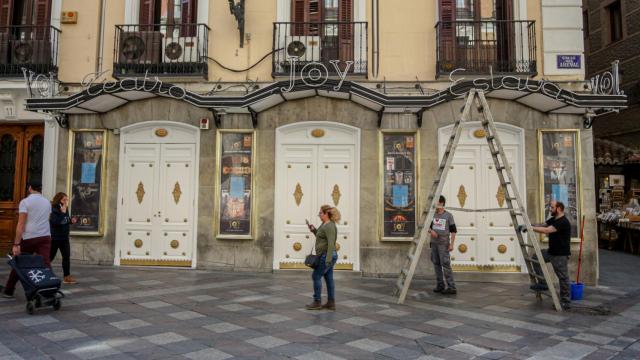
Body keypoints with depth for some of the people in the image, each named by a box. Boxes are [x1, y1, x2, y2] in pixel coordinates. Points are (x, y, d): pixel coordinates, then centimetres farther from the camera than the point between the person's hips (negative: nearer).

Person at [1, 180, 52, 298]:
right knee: (46, 264, -4)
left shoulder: (25, 202, -5)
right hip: (45, 237, 3)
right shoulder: (47, 202, 11)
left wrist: (16, 244, -13)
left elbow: (21, 224, -11)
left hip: (29, 238, -2)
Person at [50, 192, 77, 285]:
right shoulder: (53, 210, -16)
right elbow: (55, 222, -30)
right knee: (50, 257, 5)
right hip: (55, 238, -6)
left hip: (64, 238, 6)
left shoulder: (65, 210, 5)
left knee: (66, 256, 3)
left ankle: (67, 277, 8)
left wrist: (71, 220, -1)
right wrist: (62, 213, -30)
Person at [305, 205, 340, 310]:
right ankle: (331, 303, 14)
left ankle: (317, 302, 3)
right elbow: (321, 238, 24)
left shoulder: (329, 226, -18)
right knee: (329, 279, 10)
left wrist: (328, 259, -28)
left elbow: (331, 244, -25)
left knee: (316, 276, -4)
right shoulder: (325, 224, 13)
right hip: (327, 256, 10)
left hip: (326, 256, -10)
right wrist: (314, 230, 10)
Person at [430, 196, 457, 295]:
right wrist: (431, 231, -15)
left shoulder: (448, 215, -7)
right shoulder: (432, 215, 5)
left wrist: (451, 244, -13)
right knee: (437, 264, 7)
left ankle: (451, 287, -8)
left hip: (444, 244, -5)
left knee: (445, 265, -10)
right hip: (434, 243, 5)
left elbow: (453, 231, -5)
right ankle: (440, 285, 17)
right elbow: (427, 227, 8)